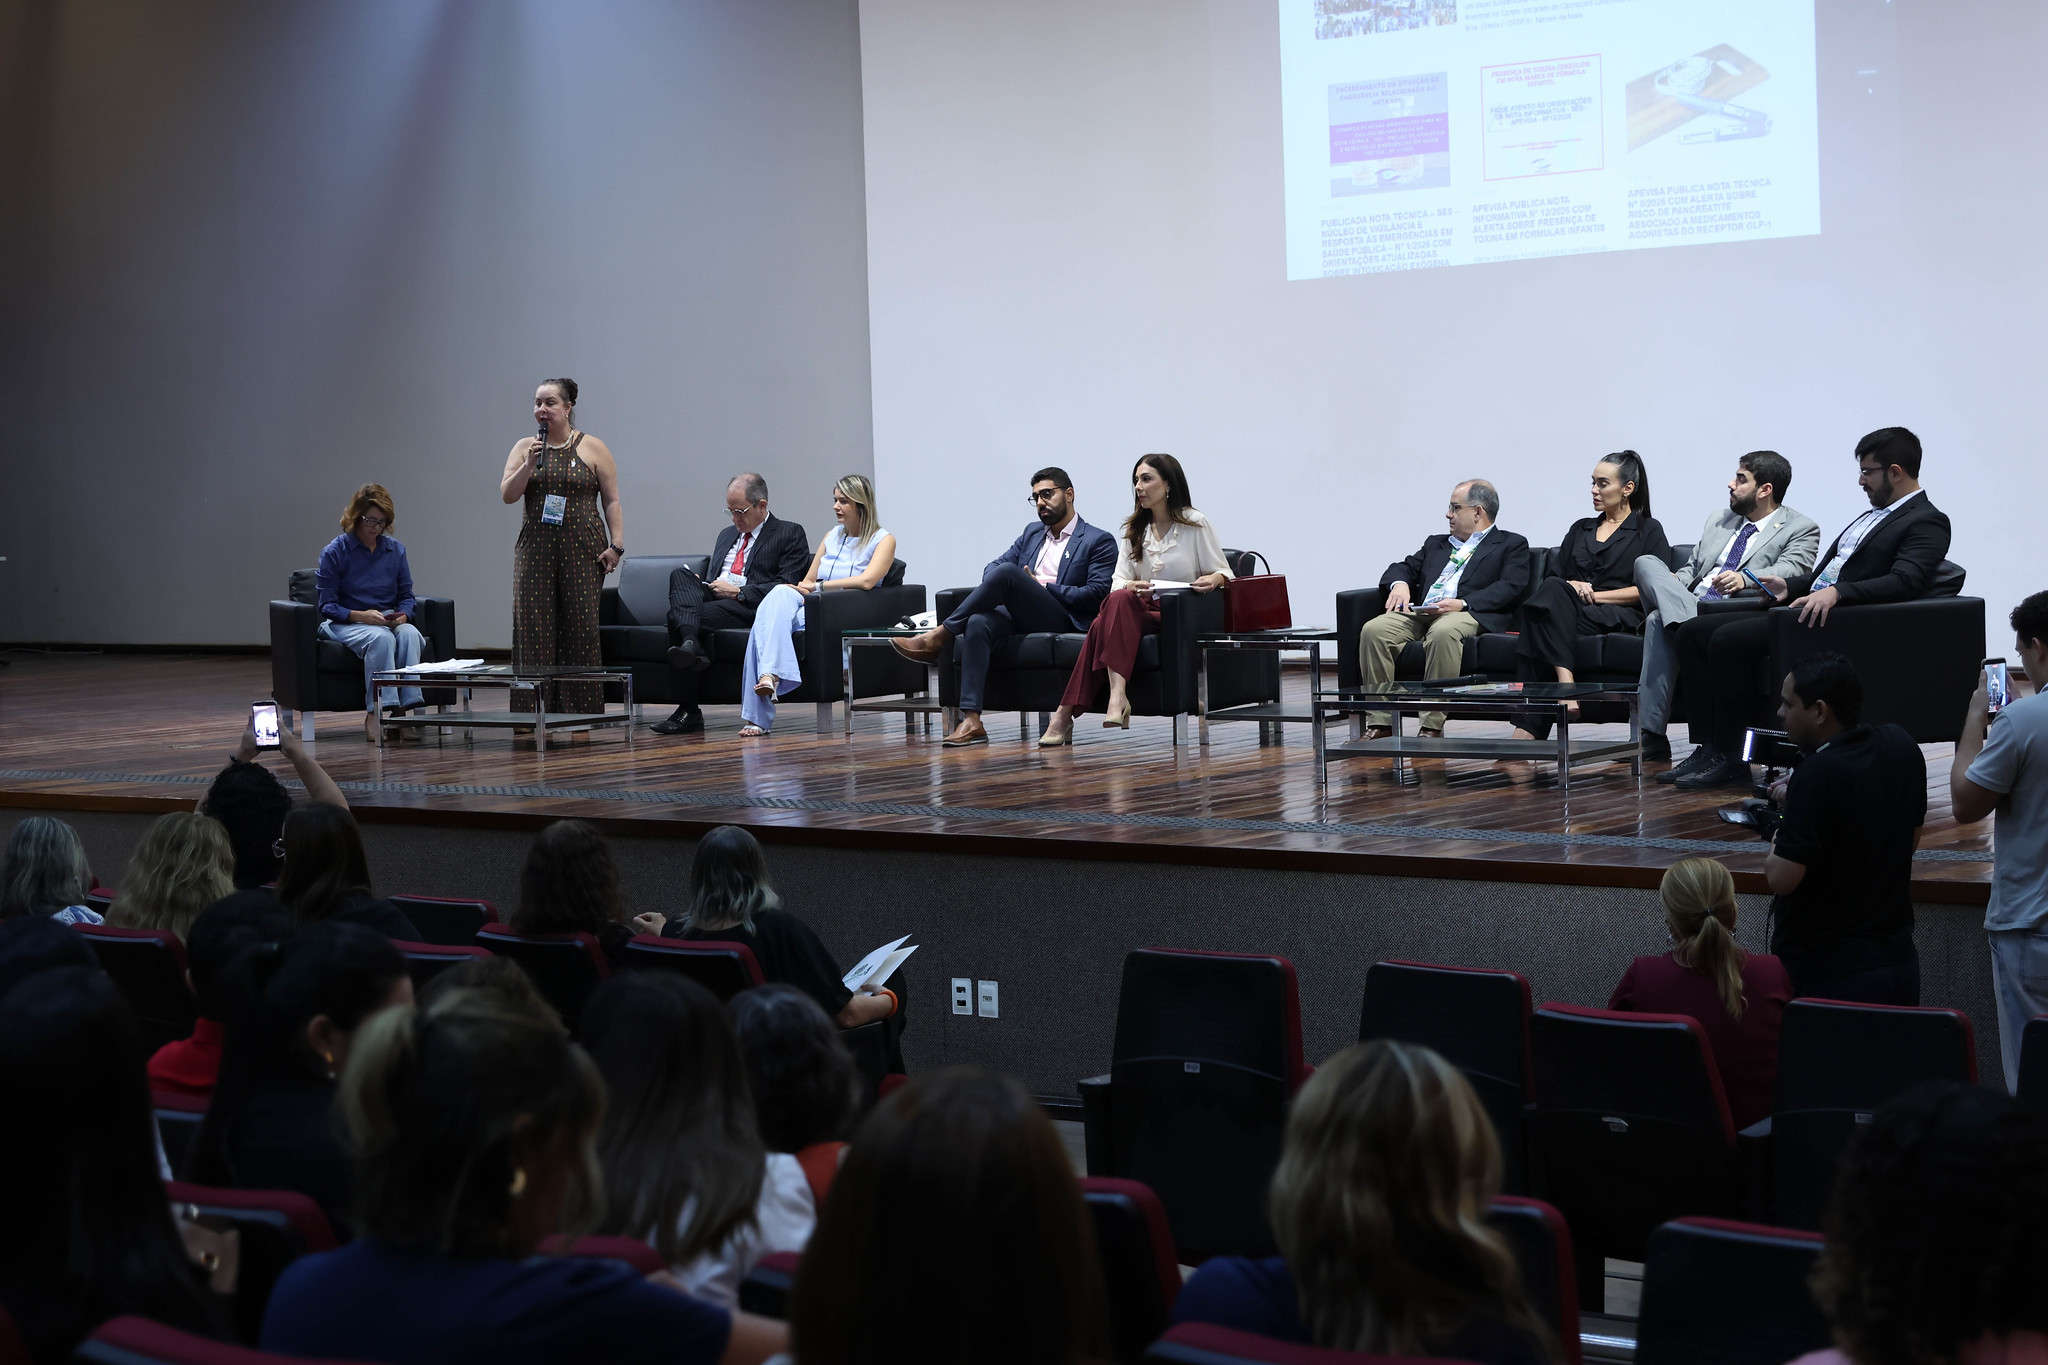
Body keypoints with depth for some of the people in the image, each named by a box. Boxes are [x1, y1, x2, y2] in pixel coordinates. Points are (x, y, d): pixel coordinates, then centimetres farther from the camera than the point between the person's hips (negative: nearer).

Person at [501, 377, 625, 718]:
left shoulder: (593, 448, 4)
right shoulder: (524, 448, 10)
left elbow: (612, 500, 2)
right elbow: (507, 494, 3)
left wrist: (616, 545, -7)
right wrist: (529, 465, -11)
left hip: (582, 549, -2)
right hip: (535, 549, 2)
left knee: (581, 628, -3)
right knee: (534, 627, -3)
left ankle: (581, 709, 1)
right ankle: (534, 710, -2)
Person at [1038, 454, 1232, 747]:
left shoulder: (1195, 524, 5)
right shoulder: (1133, 530, 17)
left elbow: (1223, 573, 3)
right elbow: (1118, 582, 8)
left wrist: (1214, 580, -22)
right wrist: (1131, 587, -17)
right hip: (1143, 610, 4)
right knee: (1118, 600, -33)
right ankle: (1117, 694, -44)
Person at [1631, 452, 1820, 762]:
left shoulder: (1802, 529, 8)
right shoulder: (1718, 520, 30)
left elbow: (1789, 572, -11)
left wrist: (1745, 580, -34)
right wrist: (1670, 582, 2)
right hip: (1691, 602, 7)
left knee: (1660, 620, -36)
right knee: (1646, 562, -23)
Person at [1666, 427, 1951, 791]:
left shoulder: (1927, 523, -5)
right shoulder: (1875, 515, 25)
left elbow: (1906, 581, -21)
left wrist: (1836, 593, -33)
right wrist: (1790, 586, 11)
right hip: (1805, 608, 10)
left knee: (1728, 640, -27)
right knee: (1693, 632, -1)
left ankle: (1729, 760, -18)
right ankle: (1706, 749, -5)